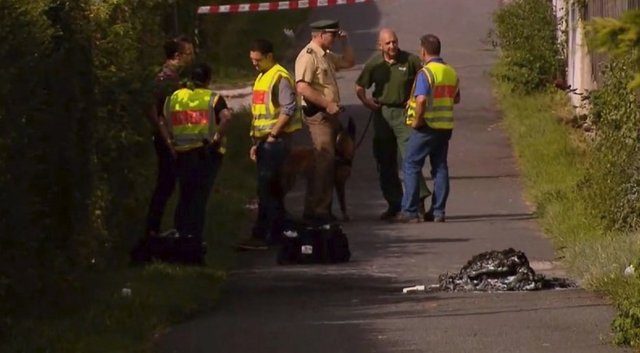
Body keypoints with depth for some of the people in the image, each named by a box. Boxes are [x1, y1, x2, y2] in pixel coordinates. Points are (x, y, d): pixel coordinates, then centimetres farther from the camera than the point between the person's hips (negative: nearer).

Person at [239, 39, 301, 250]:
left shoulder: (280, 78, -11)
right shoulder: (261, 78, 19)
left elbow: (289, 109, -18)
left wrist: (273, 134, -17)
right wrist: (256, 142, 19)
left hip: (276, 140, -10)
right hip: (264, 140, 10)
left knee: (267, 190, -10)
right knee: (271, 189, 11)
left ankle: (262, 236, -11)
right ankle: (275, 233, 14)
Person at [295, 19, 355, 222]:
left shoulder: (327, 56, 18)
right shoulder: (308, 56, -13)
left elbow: (349, 62, 33)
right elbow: (302, 88, -23)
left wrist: (345, 42, 17)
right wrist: (327, 104, -22)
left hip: (330, 114, 10)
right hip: (317, 114, -10)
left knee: (328, 163, 11)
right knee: (324, 161, -14)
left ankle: (323, 209, 17)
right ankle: (315, 210, -14)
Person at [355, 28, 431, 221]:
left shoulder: (410, 60, -4)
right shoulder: (374, 64, 5)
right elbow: (359, 87, 15)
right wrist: (366, 101, -1)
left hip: (403, 112, -4)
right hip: (382, 114, 4)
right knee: (385, 162, 7)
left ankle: (419, 199, -17)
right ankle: (393, 203, 15)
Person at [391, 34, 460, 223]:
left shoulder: (426, 73, -16)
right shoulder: (451, 72, 9)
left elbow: (421, 100, -27)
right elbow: (456, 98, 21)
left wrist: (417, 120, -14)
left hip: (427, 127, -7)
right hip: (446, 126, 7)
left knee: (411, 166, 0)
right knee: (440, 167, 11)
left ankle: (409, 212, -4)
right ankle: (438, 211, 9)